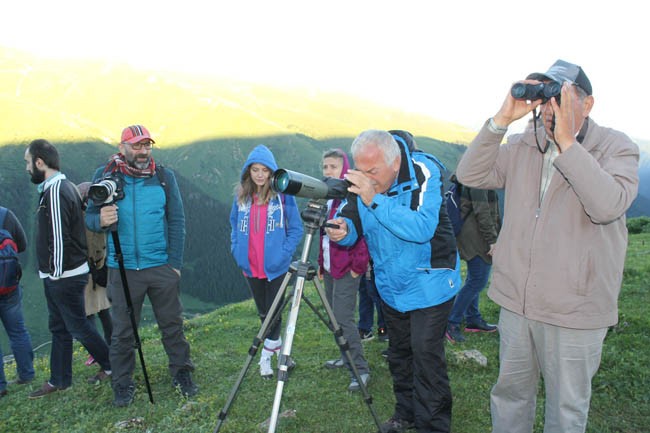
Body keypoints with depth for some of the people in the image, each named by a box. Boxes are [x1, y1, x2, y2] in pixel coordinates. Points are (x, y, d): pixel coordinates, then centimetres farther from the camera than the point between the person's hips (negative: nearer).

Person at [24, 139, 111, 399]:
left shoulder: (55, 191, -21)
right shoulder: (60, 187, 11)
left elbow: (59, 238, -23)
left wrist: (56, 272, -16)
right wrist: (53, 273, 17)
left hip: (64, 276, -10)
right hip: (58, 276, 10)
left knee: (78, 326, 3)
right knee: (59, 328, 16)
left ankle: (112, 366, 18)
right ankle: (59, 380, 27)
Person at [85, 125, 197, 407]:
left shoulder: (164, 177, 3)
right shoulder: (105, 176, 1)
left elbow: (176, 221, 2)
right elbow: (89, 216, 3)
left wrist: (175, 263, -5)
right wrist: (100, 220, -22)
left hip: (162, 267, 1)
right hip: (122, 269, 0)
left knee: (172, 324, 10)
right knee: (123, 330, 8)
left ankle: (181, 373, 27)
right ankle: (123, 384, 24)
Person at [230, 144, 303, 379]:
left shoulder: (283, 194, -7)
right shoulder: (240, 195, 4)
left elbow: (296, 228, -3)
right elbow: (234, 226, 16)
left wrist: (284, 253, -13)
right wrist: (237, 251, 4)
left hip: (276, 267, -4)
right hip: (250, 267, 4)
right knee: (263, 313, 15)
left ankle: (267, 356, 16)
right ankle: (279, 349, 32)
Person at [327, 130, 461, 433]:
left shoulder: (424, 173, -23)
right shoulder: (361, 182, -8)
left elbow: (422, 228, -34)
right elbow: (353, 224, -4)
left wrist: (375, 199, -38)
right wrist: (343, 230, -29)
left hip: (428, 283, -6)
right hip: (391, 285, 6)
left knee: (426, 354, -6)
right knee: (399, 352, 17)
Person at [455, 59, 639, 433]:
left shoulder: (617, 148, -7)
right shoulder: (524, 145, 4)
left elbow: (608, 206, -25)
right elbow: (470, 175, -6)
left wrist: (567, 141, -27)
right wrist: (502, 120, -14)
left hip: (574, 310, -3)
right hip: (517, 301, 4)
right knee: (510, 394, 21)